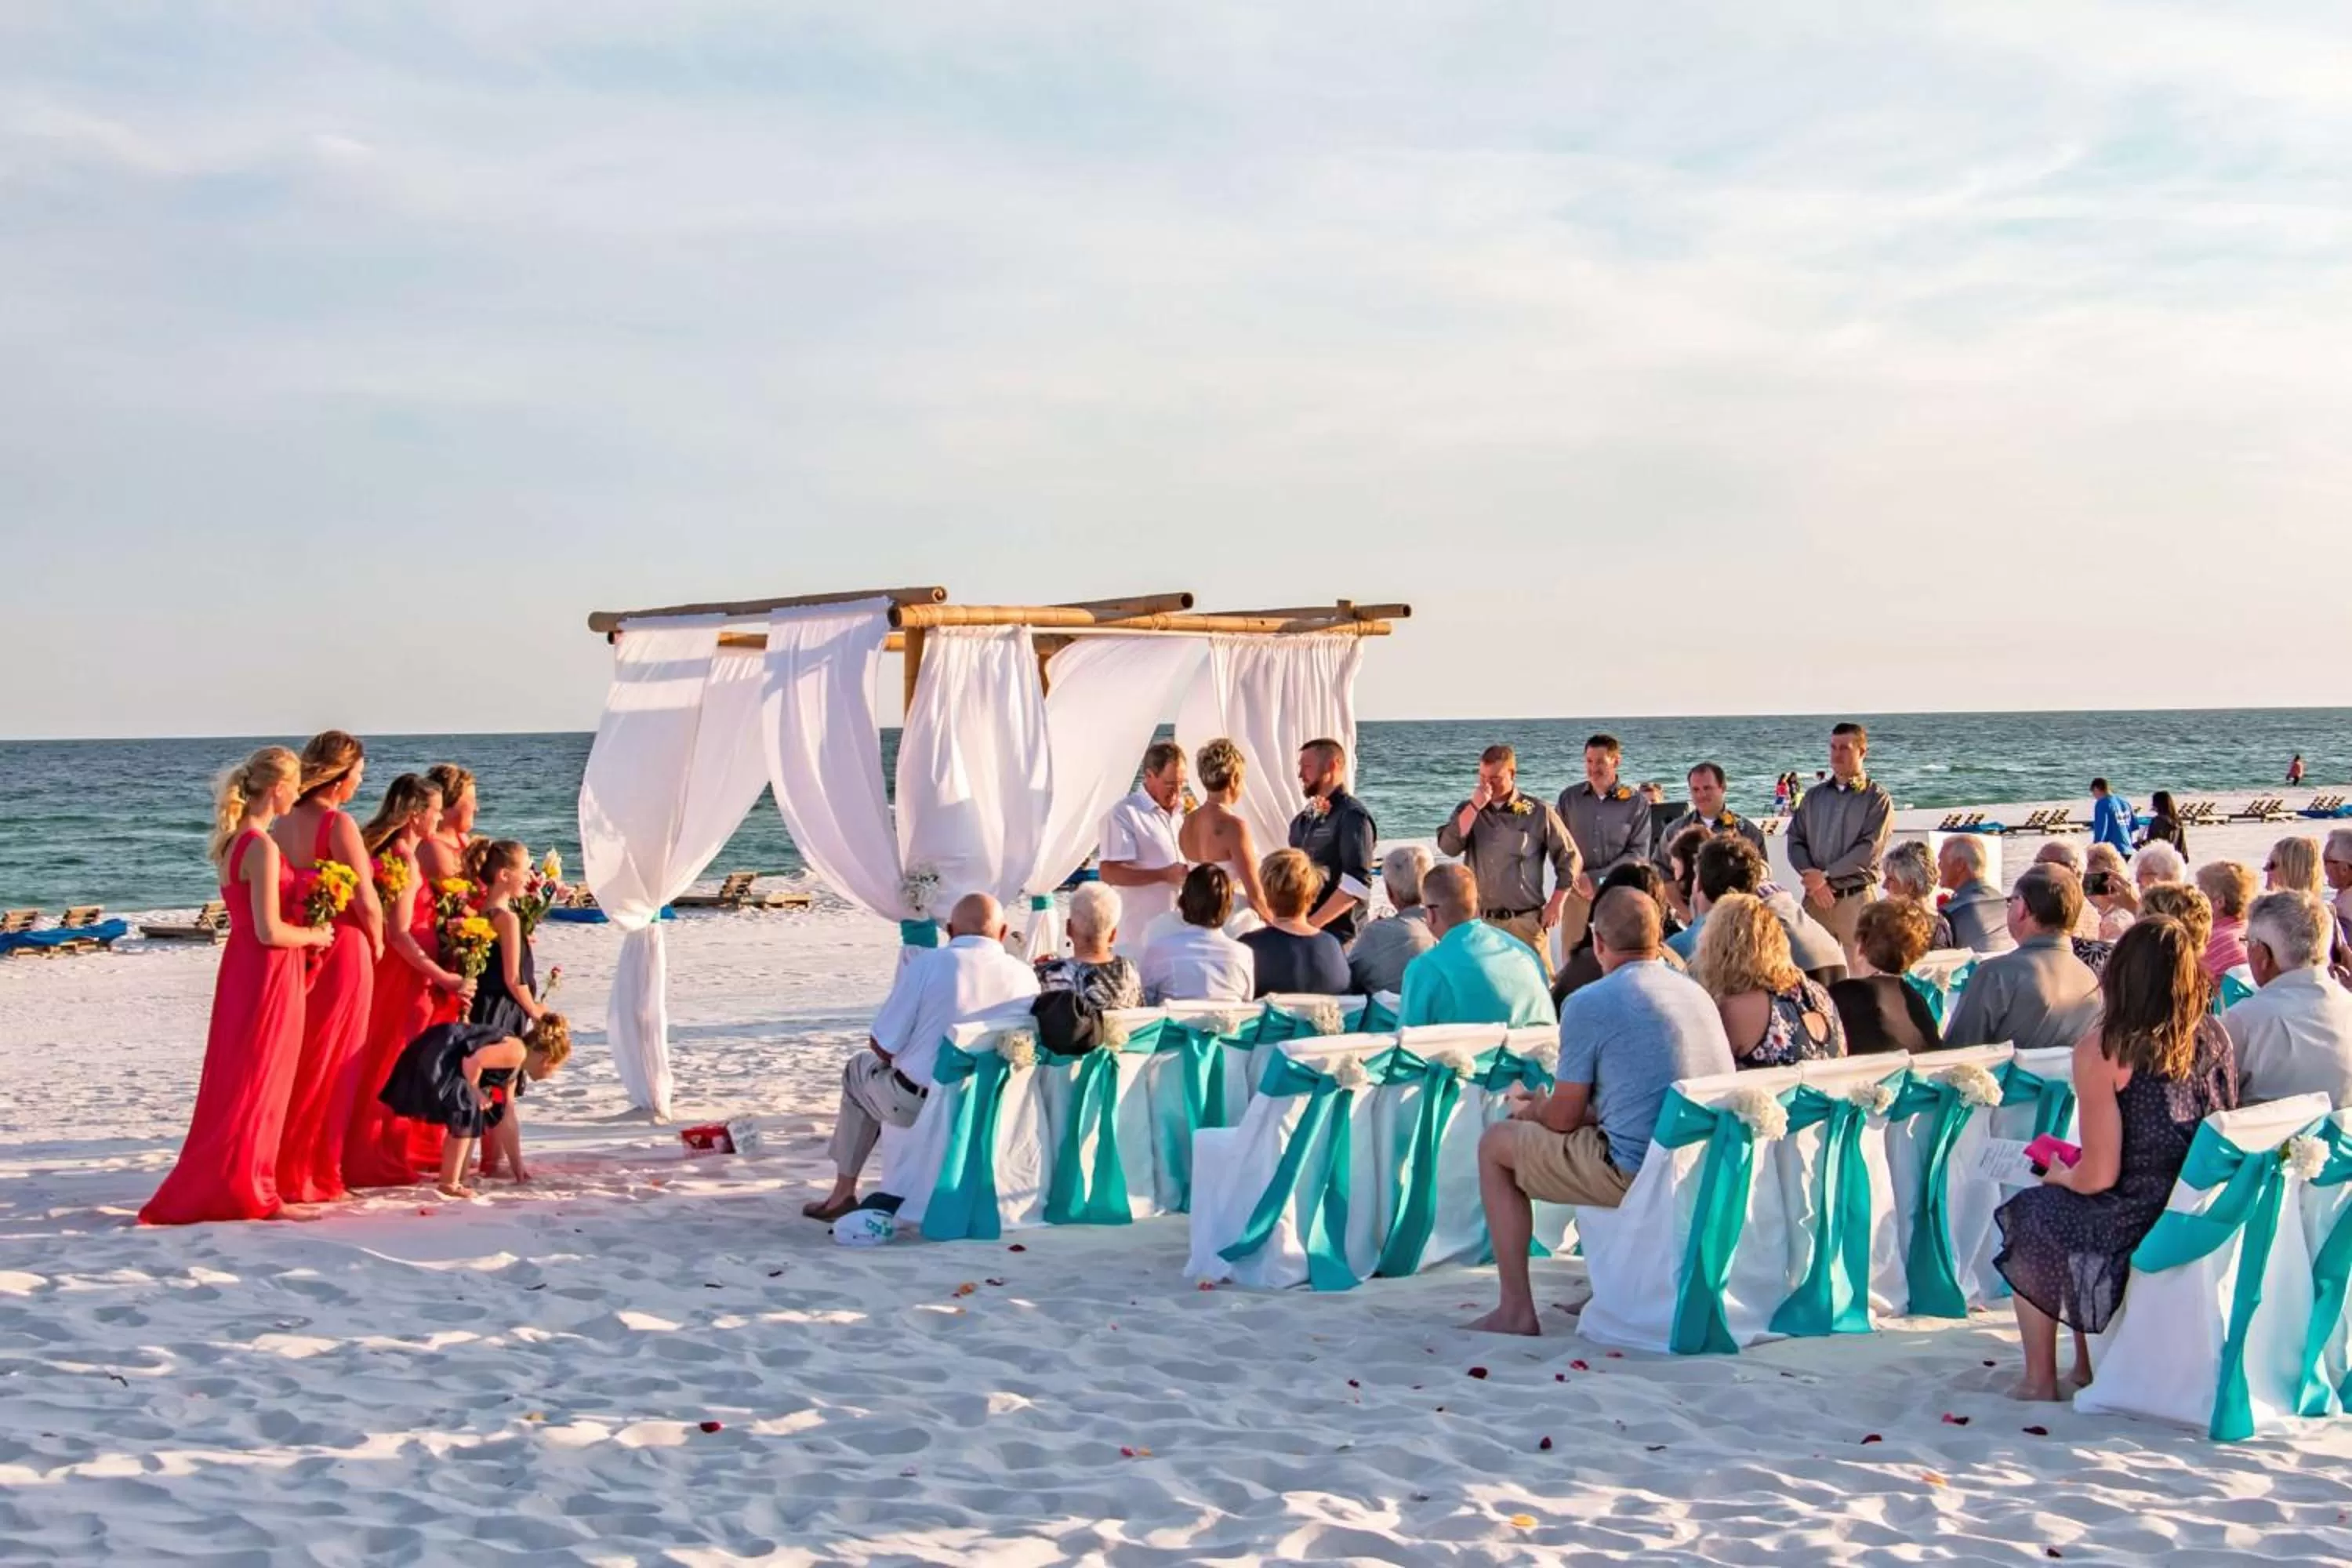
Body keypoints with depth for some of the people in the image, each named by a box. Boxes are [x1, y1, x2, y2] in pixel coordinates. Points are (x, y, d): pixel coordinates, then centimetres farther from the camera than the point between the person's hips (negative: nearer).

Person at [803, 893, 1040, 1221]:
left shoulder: (926, 964, -13)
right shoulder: (1026, 976, -4)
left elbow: (882, 1046, -10)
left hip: (916, 1104, -4)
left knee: (859, 1068, 28)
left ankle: (844, 1192, 29)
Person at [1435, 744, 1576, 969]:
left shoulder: (1538, 813, 0)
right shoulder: (1468, 811, 9)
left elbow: (1569, 858, 5)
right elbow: (1448, 847, -7)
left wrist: (1555, 905, 0)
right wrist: (1475, 807, -12)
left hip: (1526, 922, -3)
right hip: (1479, 921, 3)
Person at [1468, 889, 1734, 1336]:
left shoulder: (1589, 1004, -8)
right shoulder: (1698, 994, 13)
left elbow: (1563, 1119, -4)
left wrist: (1528, 1109, 20)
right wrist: (1546, 1106, 32)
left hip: (1638, 1173, -8)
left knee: (1495, 1144, 10)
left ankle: (1516, 1310, 9)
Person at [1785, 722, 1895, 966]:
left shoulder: (1878, 799, 2)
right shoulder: (1813, 796, 16)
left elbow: (1868, 850, -9)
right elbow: (1795, 841, 10)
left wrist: (1825, 875, -13)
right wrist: (1811, 875, -8)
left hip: (1856, 899, -4)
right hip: (1815, 898, 4)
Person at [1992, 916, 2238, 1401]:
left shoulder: (2101, 1050, -15)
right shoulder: (2214, 1038, 1)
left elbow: (2099, 1175, -16)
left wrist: (2059, 1175, 7)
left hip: (2136, 1232, -6)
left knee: (2030, 1212, 23)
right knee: (2075, 1213, 32)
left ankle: (2040, 1379, 27)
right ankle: (2086, 1366, 38)